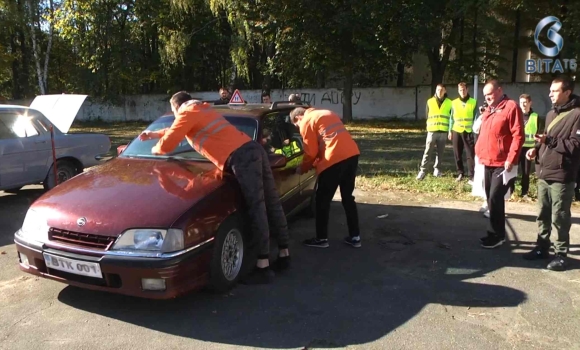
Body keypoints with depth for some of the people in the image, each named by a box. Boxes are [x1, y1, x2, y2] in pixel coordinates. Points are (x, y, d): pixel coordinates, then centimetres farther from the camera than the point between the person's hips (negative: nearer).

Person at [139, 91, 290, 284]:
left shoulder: (187, 113, 4)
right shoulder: (203, 110, 31)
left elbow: (167, 145, 3)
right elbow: (177, 130, 48)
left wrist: (155, 149, 26)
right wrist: (155, 133, 51)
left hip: (241, 158, -9)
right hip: (253, 148, 9)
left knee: (257, 209, -10)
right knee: (272, 204, 11)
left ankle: (263, 268, -6)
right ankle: (284, 255, 22)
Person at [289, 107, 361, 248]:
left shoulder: (306, 121, 3)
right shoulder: (326, 113, 27)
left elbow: (311, 152, 1)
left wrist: (303, 169, 18)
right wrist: (315, 164, 30)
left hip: (335, 159, -8)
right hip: (352, 153, 8)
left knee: (322, 200, 6)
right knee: (348, 197, 18)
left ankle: (321, 239, 14)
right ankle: (355, 236, 22)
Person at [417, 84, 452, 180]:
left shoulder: (449, 103, 5)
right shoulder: (430, 102, 4)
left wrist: (450, 130, 8)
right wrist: (430, 125, 8)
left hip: (443, 132, 1)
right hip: (432, 131, -1)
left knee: (440, 152, 7)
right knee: (427, 151, -5)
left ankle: (437, 169, 19)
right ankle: (422, 170, -6)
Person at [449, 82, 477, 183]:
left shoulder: (473, 102, 3)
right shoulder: (454, 103, 8)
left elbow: (476, 117, 4)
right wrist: (450, 130, 7)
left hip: (468, 132, -2)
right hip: (457, 131, 2)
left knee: (471, 154, -5)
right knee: (457, 154, 7)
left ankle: (471, 176, -2)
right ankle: (460, 173, 20)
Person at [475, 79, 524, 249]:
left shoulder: (511, 107, -9)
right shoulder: (488, 111, 17)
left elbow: (518, 135, -15)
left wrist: (511, 159, -20)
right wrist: (479, 153, 10)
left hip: (502, 164, -8)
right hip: (488, 163, 8)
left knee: (495, 198, -8)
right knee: (491, 199, 12)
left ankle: (496, 235, 5)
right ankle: (496, 233, 23)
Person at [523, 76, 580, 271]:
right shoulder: (551, 114, 18)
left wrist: (550, 140, -24)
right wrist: (537, 149, 7)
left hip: (561, 176, -8)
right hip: (544, 172, 8)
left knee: (559, 217, 0)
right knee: (543, 214, 15)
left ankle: (561, 254, 11)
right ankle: (542, 247, 26)